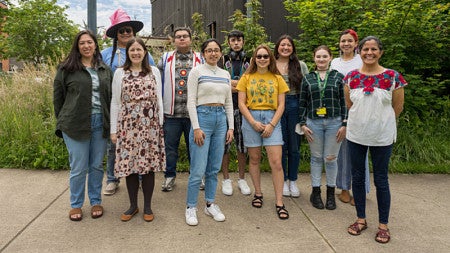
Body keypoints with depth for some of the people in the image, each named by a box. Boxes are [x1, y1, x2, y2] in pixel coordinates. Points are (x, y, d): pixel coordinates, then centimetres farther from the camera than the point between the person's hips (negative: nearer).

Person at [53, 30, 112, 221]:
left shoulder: (105, 69, 11)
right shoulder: (66, 68, 1)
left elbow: (110, 96, 13)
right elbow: (58, 97, 4)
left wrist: (109, 121, 7)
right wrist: (63, 122, 4)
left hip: (100, 123, 3)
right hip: (76, 124, -3)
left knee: (97, 166, 11)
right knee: (78, 168, 4)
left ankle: (96, 201, 27)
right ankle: (76, 205, 22)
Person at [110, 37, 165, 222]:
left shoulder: (154, 72, 7)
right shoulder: (120, 73, 6)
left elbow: (159, 100, 7)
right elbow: (115, 103, 6)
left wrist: (160, 125, 3)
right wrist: (113, 129, 3)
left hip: (150, 125, 0)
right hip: (128, 125, 0)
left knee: (149, 165, 4)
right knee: (129, 165, 4)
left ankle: (147, 206, 19)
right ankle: (133, 205, 22)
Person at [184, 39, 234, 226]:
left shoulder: (225, 75, 14)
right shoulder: (196, 72, -2)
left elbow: (229, 103, 15)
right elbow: (191, 101, -7)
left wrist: (231, 127, 8)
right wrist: (196, 128, -14)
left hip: (221, 119, 5)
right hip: (202, 117, -5)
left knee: (214, 168, 11)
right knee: (198, 170, -5)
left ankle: (210, 204, 24)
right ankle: (191, 208, 11)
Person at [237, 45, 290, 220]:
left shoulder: (277, 79, 8)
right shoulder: (247, 77, 7)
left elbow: (281, 105, 4)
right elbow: (241, 103, 1)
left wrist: (271, 124, -8)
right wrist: (253, 122, -10)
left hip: (272, 119, 0)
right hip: (251, 118, 0)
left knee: (276, 162, -6)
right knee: (254, 159, 8)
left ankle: (279, 203, 1)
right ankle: (258, 194, 26)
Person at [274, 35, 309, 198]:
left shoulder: (301, 65, 5)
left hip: (295, 105, 1)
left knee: (294, 146, 7)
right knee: (280, 145, 7)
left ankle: (293, 181, 23)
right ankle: (283, 180, 23)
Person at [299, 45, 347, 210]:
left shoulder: (338, 77, 5)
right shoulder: (307, 79, 7)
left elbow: (344, 102, 3)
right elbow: (303, 103, 7)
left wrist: (344, 125, -3)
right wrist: (303, 124, 0)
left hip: (334, 123, -1)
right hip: (314, 123, 1)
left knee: (331, 158, 5)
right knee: (316, 158, 8)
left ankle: (330, 193, 21)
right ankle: (315, 192, 20)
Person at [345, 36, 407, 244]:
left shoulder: (393, 77, -7)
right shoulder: (351, 77, 0)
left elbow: (397, 107, 3)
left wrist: (380, 121, 10)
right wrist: (363, 120, 12)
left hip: (382, 137, -2)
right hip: (356, 135, 3)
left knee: (381, 180, 7)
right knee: (357, 177, 10)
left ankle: (383, 225, 22)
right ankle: (361, 219, 27)